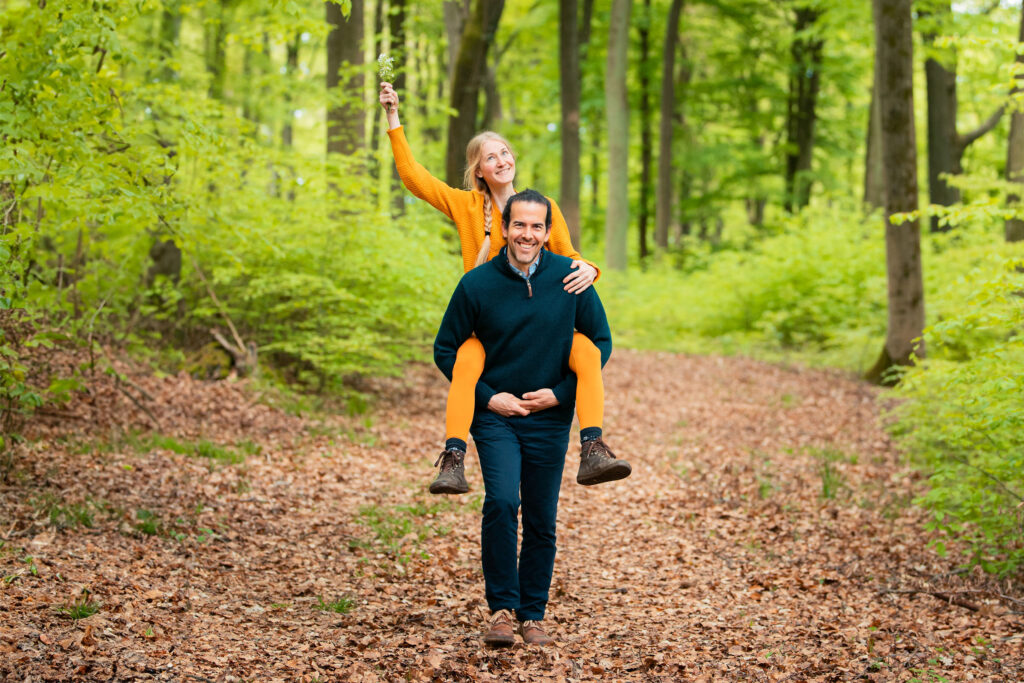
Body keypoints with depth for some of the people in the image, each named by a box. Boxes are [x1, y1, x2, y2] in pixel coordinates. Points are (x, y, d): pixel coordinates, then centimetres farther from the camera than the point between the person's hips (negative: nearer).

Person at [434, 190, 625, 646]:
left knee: (541, 523, 7)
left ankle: (532, 614, 22)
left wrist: (560, 393, -6)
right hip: (495, 415, -1)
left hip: (550, 419, 2)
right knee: (501, 502, -21)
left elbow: (601, 342, 4)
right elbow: (445, 349, 2)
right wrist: (487, 397, -8)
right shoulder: (477, 284, -8)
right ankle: (501, 609, -9)